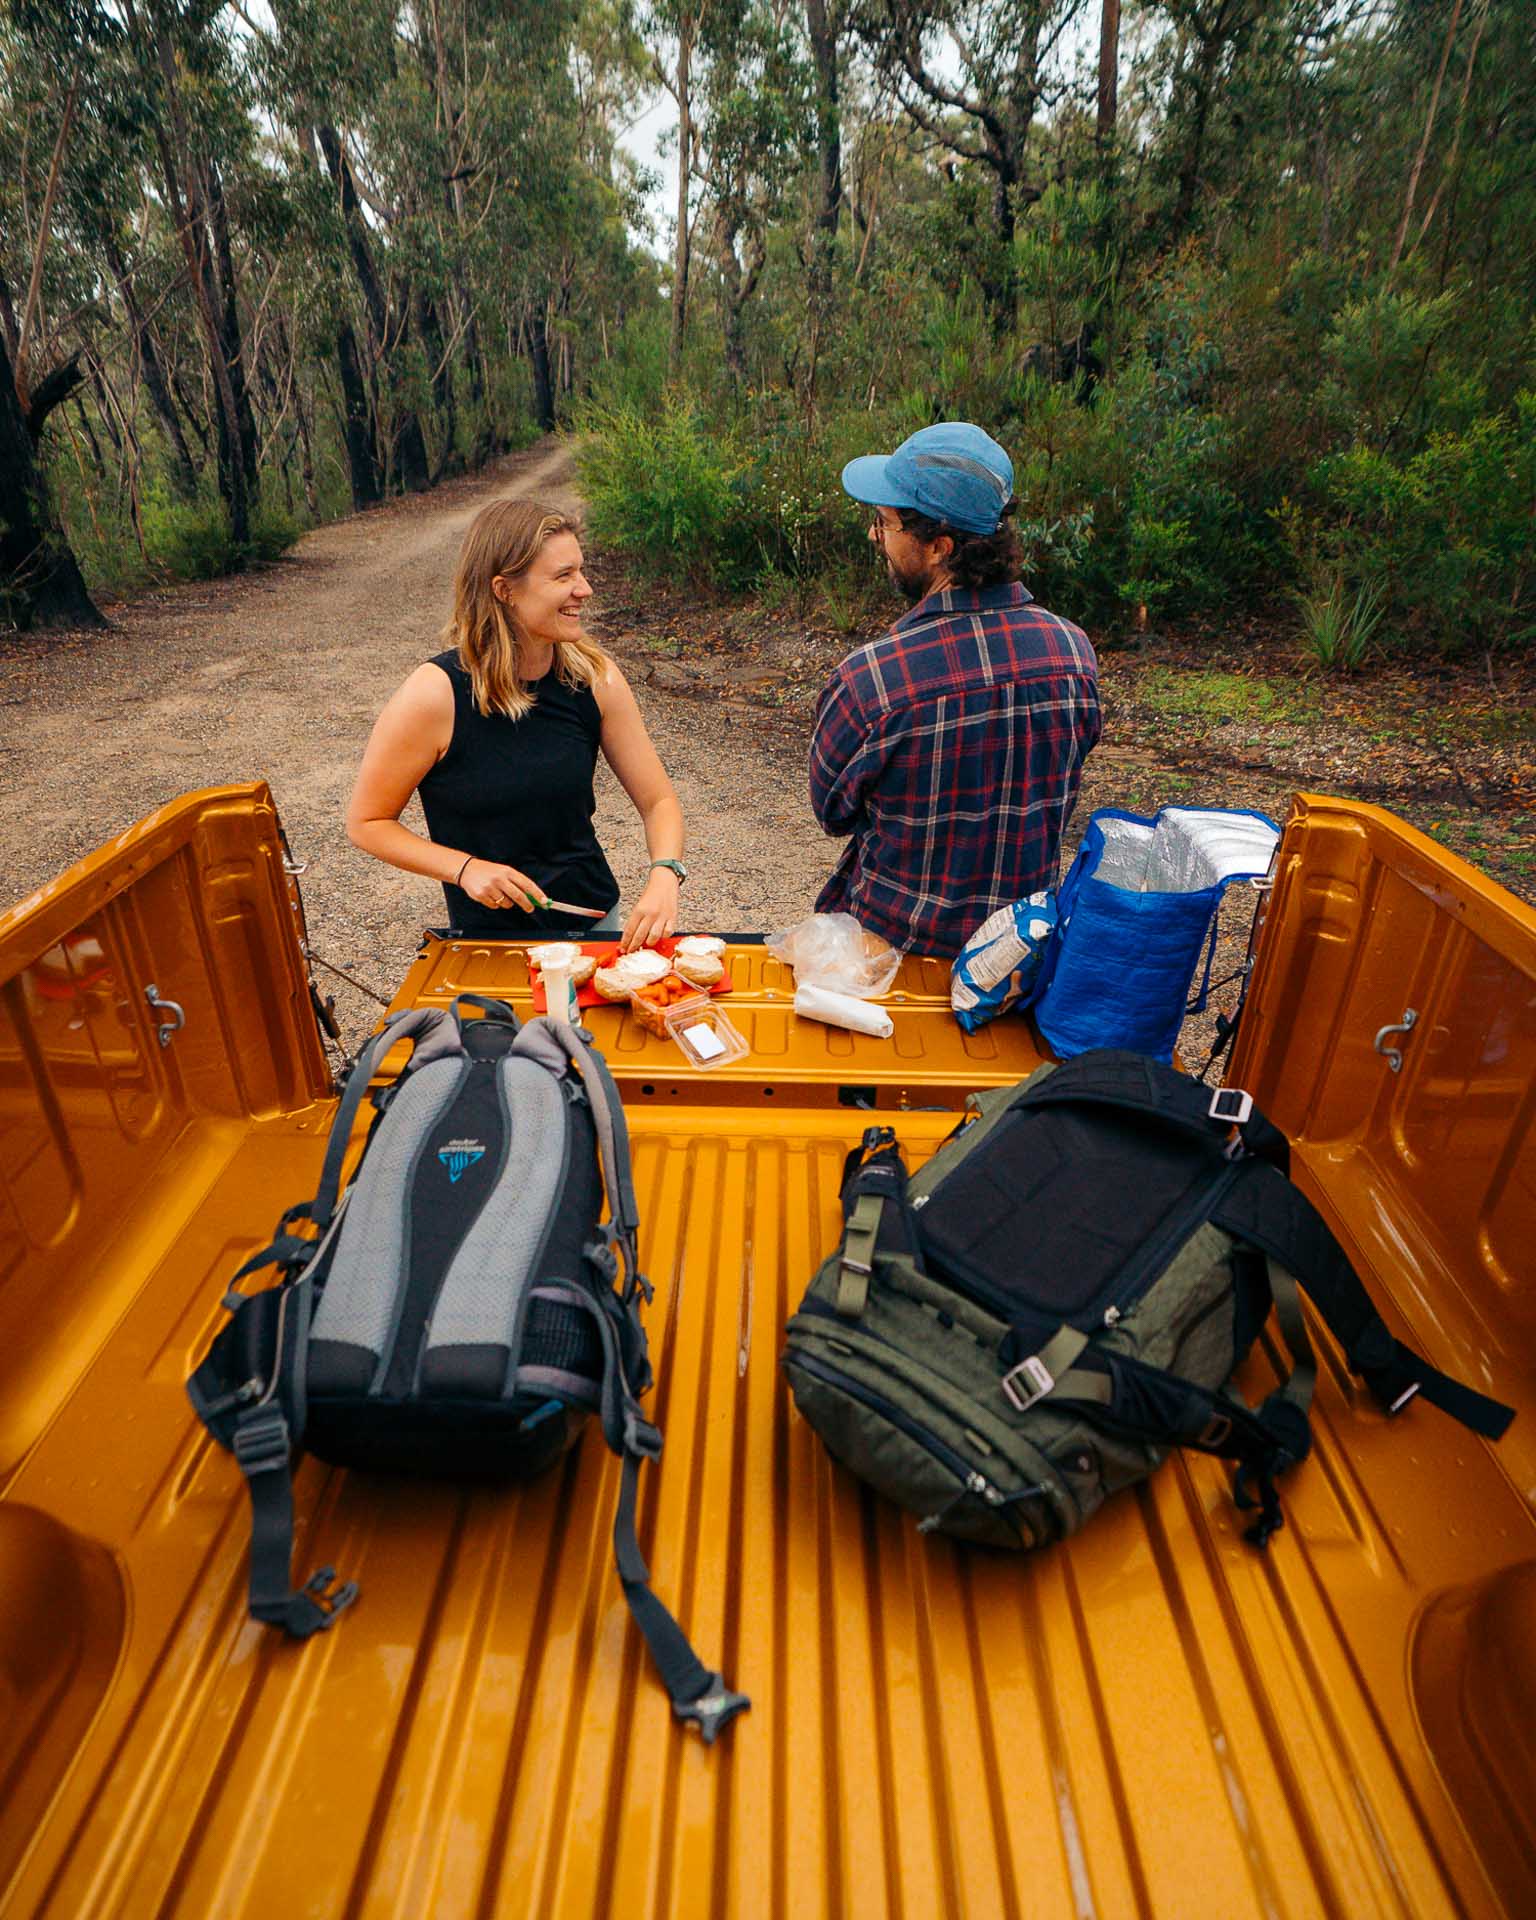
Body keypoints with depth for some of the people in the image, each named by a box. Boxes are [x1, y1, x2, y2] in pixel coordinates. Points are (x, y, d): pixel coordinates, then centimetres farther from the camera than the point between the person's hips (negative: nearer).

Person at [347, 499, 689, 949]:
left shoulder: (595, 677, -7)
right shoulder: (435, 693, -17)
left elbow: (657, 800, -2)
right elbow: (366, 823, -7)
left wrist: (664, 878, -21)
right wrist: (466, 868, -21)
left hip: (598, 920, 3)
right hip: (490, 941, -2)